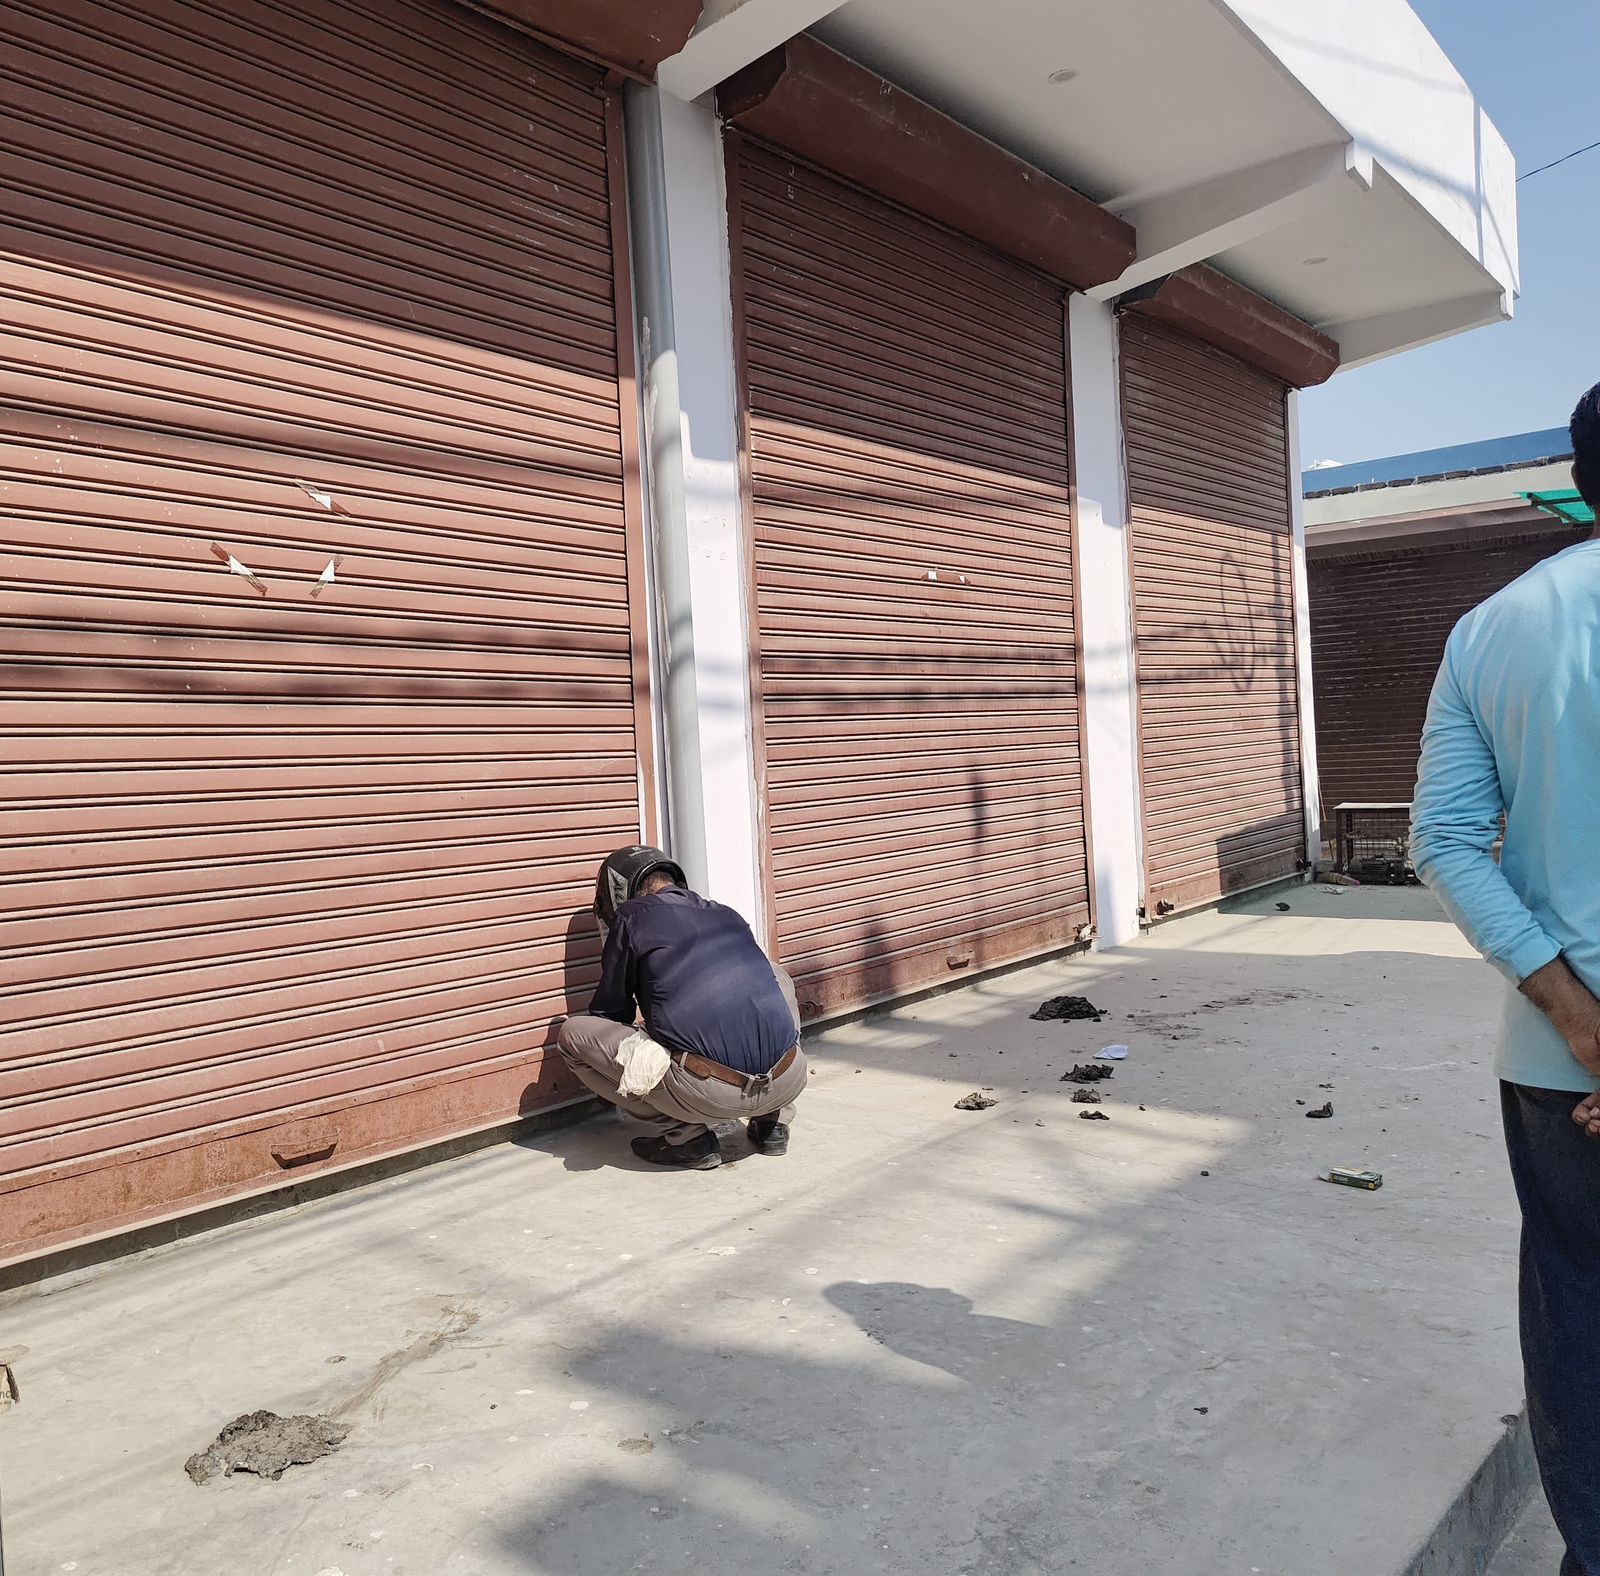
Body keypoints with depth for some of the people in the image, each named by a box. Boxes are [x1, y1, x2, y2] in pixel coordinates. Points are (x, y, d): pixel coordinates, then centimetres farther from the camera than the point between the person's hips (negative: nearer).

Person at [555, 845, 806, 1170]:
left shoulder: (632, 916, 10)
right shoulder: (728, 915, 26)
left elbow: (610, 1012, 18)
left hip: (708, 1093, -5)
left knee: (572, 1033, 13)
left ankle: (687, 1135, 9)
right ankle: (773, 1121, 24)